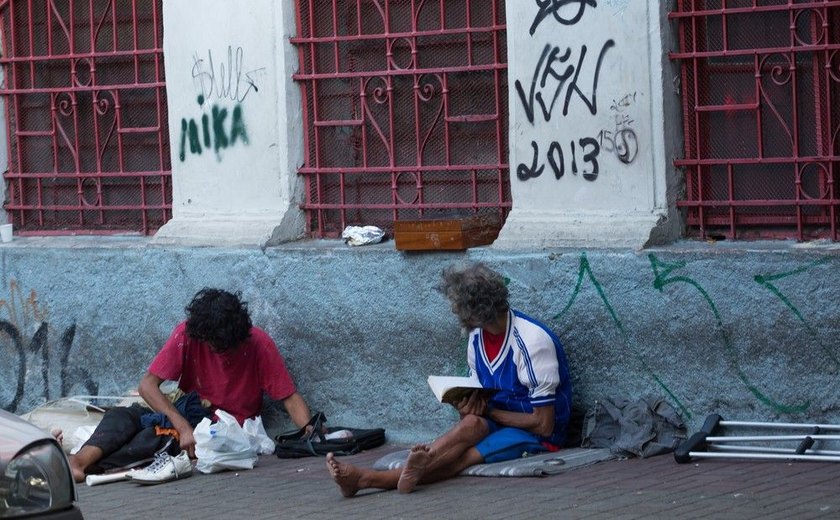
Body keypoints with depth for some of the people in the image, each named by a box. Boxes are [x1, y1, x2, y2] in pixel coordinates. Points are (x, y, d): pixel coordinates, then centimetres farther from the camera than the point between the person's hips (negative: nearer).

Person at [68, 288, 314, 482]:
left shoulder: (259, 344, -15)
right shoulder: (187, 335, -13)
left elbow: (290, 397, -11)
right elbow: (148, 385, -18)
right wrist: (183, 427, -31)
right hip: (187, 415, 3)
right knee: (121, 416, -24)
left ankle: (84, 465, -46)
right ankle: (80, 461, -50)